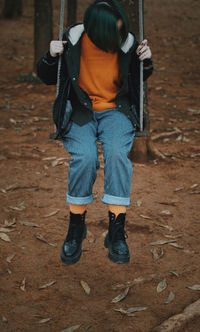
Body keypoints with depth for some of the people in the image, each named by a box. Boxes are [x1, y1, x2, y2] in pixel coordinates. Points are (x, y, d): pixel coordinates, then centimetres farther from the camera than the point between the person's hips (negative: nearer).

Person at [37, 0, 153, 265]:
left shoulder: (127, 42, -2)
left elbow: (138, 81, 17)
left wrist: (146, 62, -4)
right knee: (84, 156, -30)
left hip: (116, 111, 1)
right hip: (79, 113, -1)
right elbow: (46, 78, 7)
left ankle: (117, 230, -23)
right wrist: (51, 57, -13)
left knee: (117, 153, -31)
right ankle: (76, 226, -10)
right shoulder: (73, 40, -6)